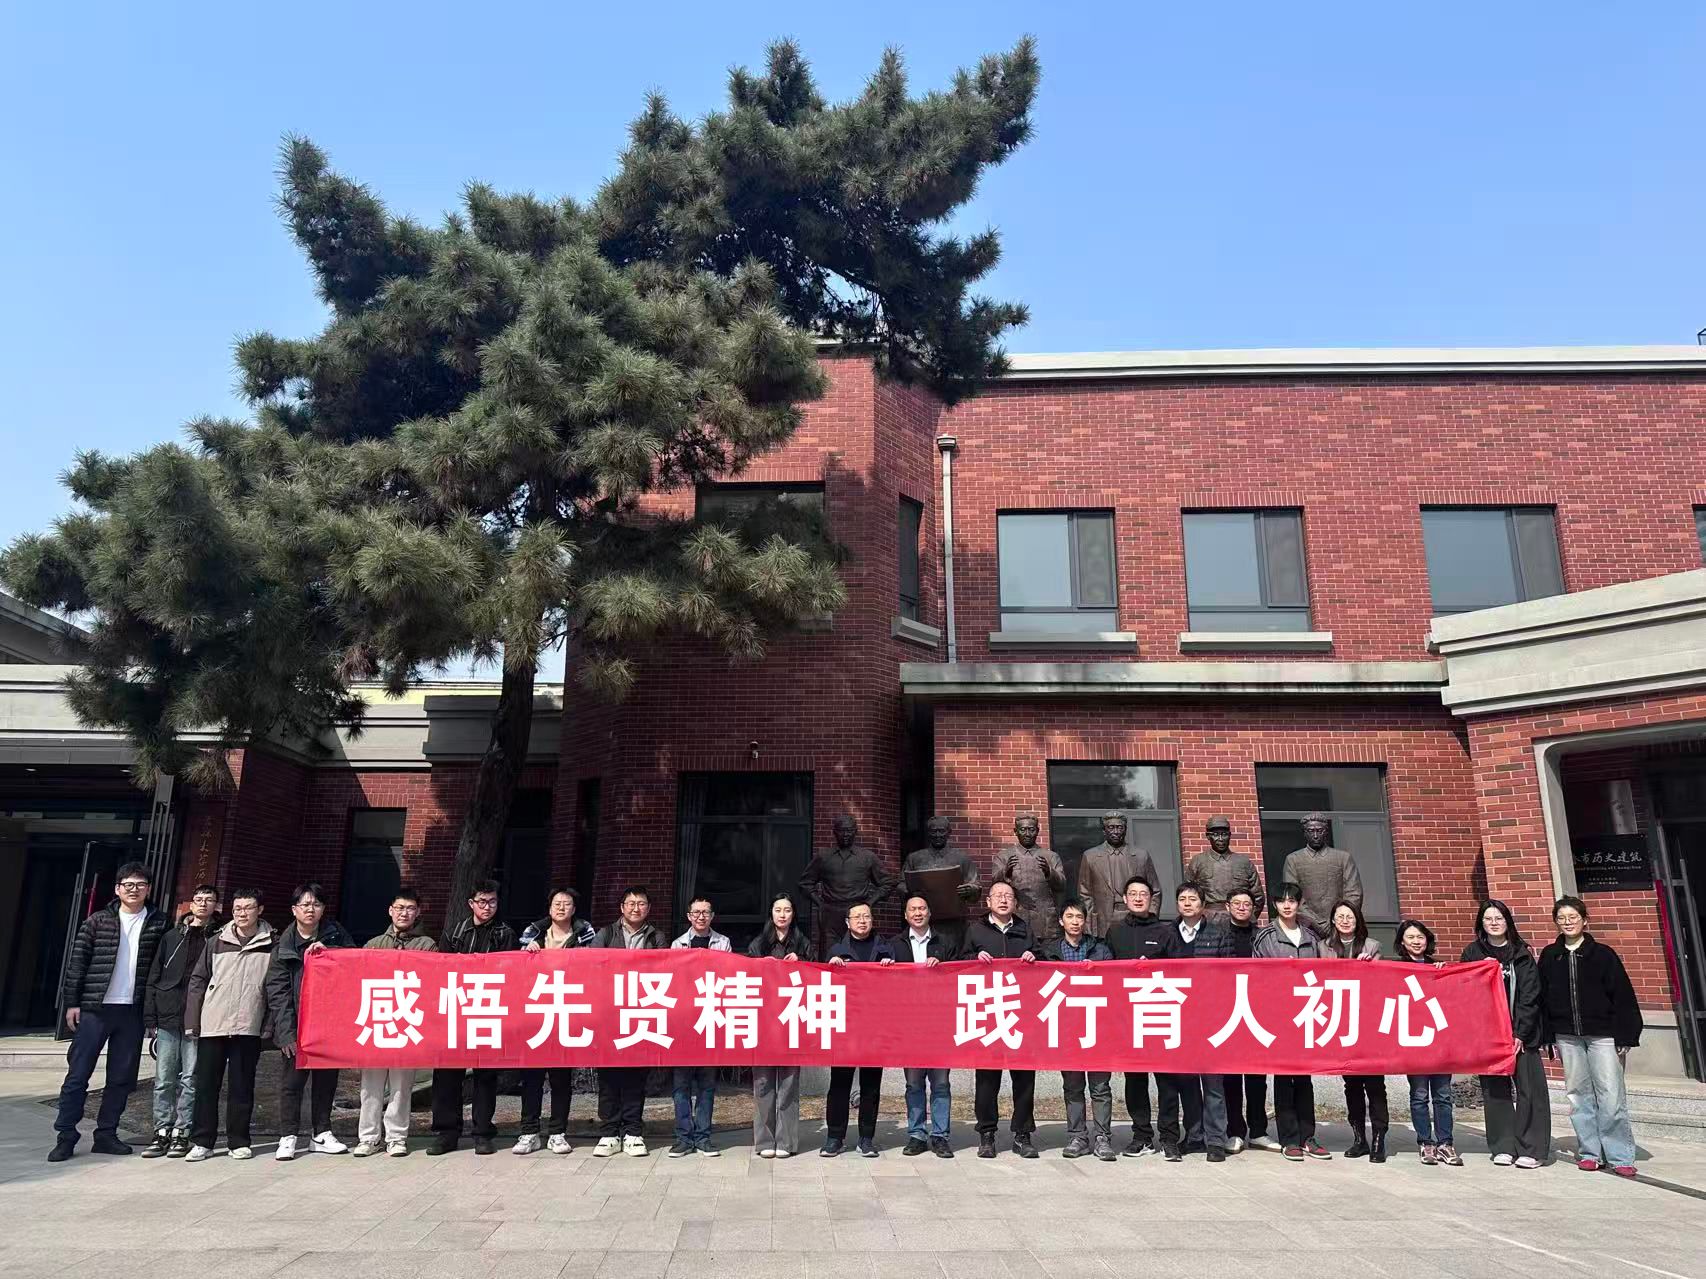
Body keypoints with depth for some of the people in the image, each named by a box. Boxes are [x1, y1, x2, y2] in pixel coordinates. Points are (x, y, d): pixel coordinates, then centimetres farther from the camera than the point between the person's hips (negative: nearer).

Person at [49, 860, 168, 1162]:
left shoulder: (158, 923, 4)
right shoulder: (98, 921, 3)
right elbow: (77, 961, 2)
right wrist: (72, 1002, -3)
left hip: (133, 1012, 1)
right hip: (94, 1009, -1)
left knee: (121, 1078, 6)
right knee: (77, 1074, 1)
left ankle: (105, 1134, 17)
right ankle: (65, 1137, 9)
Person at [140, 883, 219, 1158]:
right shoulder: (172, 936, 12)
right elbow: (153, 978, 11)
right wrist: (150, 1019, 4)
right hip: (167, 1019, 3)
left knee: (189, 1079, 1)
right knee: (163, 1079, 4)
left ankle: (181, 1133, 9)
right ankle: (162, 1131, 13)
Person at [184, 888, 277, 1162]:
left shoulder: (271, 944, 2)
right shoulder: (217, 942, 6)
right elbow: (197, 981, 8)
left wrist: (269, 1025, -4)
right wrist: (192, 1022, 2)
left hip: (249, 1027, -2)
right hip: (212, 1026, 2)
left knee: (242, 1087, 5)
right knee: (206, 1085, 6)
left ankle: (238, 1141, 16)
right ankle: (202, 1141, 18)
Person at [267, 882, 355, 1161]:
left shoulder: (335, 933, 4)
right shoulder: (284, 944, -1)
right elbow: (277, 991, -4)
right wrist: (285, 1031, -11)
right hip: (297, 1023, -2)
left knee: (326, 1078, 10)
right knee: (292, 1080, 1)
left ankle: (322, 1134, 22)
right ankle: (288, 1137, 12)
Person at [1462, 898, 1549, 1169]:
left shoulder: (1522, 953, 3)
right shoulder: (1472, 953, 7)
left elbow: (1530, 995, -2)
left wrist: (1520, 1032, -9)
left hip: (1520, 1031, -1)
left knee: (1528, 1088, -5)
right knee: (1494, 1089, 3)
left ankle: (1530, 1149, 3)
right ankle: (1503, 1147, 10)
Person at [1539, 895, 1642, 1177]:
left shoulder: (1602, 954, -1)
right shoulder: (1549, 956, 7)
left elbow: (1623, 997, -2)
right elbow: (1544, 997, 9)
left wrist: (1625, 1037, -7)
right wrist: (1550, 1036, 6)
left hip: (1602, 1034, -3)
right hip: (1568, 1037, 3)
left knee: (1611, 1095, -5)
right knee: (1578, 1094, 6)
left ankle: (1620, 1156, 3)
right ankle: (1589, 1152, 14)